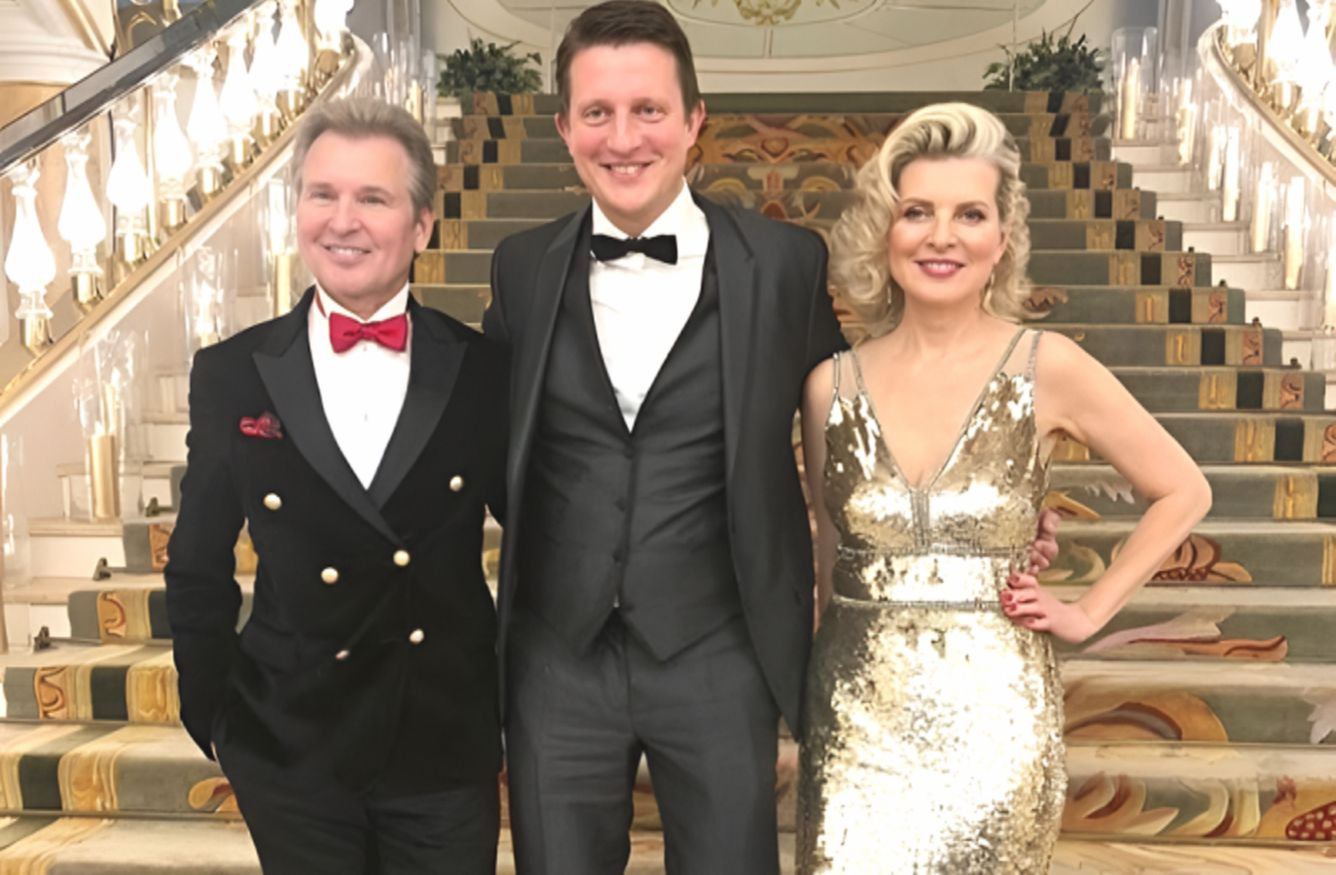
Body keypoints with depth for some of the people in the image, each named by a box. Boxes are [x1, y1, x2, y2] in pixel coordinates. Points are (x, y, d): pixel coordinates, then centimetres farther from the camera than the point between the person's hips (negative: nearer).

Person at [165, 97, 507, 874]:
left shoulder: (484, 370, -7)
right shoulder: (232, 375, -5)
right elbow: (200, 568, 4)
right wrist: (212, 715, 8)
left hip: (449, 749, 0)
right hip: (290, 755, 1)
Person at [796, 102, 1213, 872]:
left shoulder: (1048, 368, -7)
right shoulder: (831, 385, -1)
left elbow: (1185, 493, 5)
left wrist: (1088, 613, 1)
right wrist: (837, 663, 10)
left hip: (995, 712, -1)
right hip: (857, 713, 2)